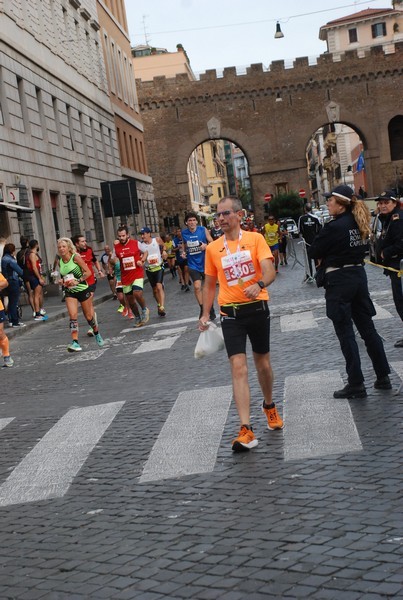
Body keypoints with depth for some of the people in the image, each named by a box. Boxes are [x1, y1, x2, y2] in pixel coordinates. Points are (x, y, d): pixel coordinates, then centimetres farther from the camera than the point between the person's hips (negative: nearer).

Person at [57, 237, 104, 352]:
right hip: (70, 292, 4)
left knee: (89, 316, 9)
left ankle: (97, 334, 38)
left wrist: (78, 281, -22)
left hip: (82, 289, -3)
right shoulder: (60, 262, 4)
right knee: (73, 316, -14)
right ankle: (75, 342, -16)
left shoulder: (75, 257, -12)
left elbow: (88, 272, -13)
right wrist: (63, 281, 0)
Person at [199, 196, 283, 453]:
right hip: (231, 313, 1)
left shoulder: (255, 239, -4)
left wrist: (259, 284, -37)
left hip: (257, 308, -1)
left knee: (263, 363, 15)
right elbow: (210, 285, 14)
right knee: (239, 367, -11)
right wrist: (205, 314, 6)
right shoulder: (213, 248, 4)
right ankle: (246, 431, -15)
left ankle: (270, 406, 43)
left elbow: (269, 271, -15)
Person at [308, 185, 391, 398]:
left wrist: (323, 255, 10)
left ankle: (356, 384, 3)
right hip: (359, 274, 8)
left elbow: (314, 252, -10)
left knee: (345, 333, 0)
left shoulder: (334, 227, -16)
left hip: (339, 280, -8)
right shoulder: (359, 224, 7)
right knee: (367, 328, 14)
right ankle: (383, 377, 19)